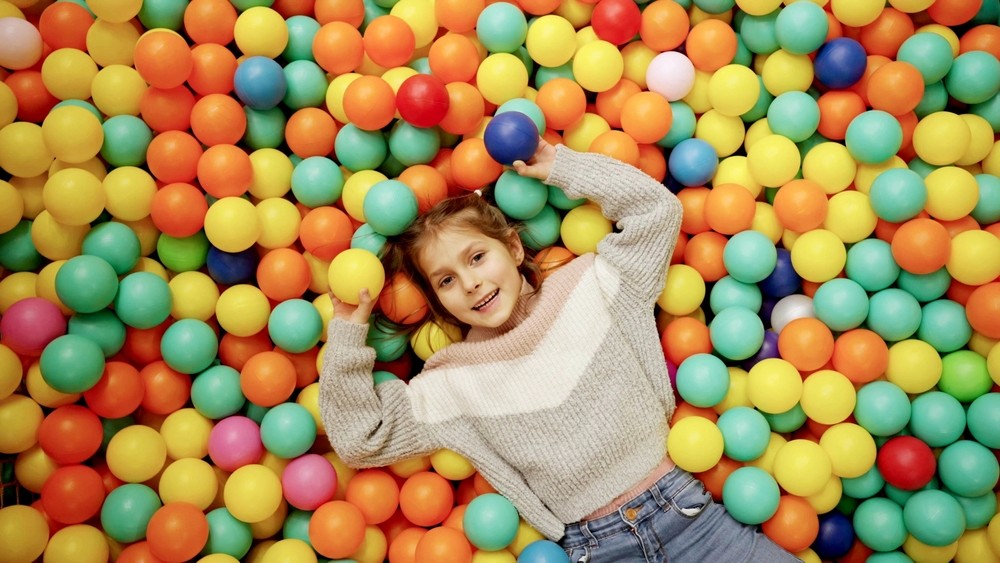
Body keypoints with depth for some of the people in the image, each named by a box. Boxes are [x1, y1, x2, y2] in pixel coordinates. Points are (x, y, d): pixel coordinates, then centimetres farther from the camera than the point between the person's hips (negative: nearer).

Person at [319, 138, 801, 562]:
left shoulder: (588, 290, 0)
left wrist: (563, 167, -4)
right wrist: (348, 333, -6)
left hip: (685, 511, -1)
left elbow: (657, 210, -2)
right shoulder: (453, 386, 0)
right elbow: (360, 439, -1)